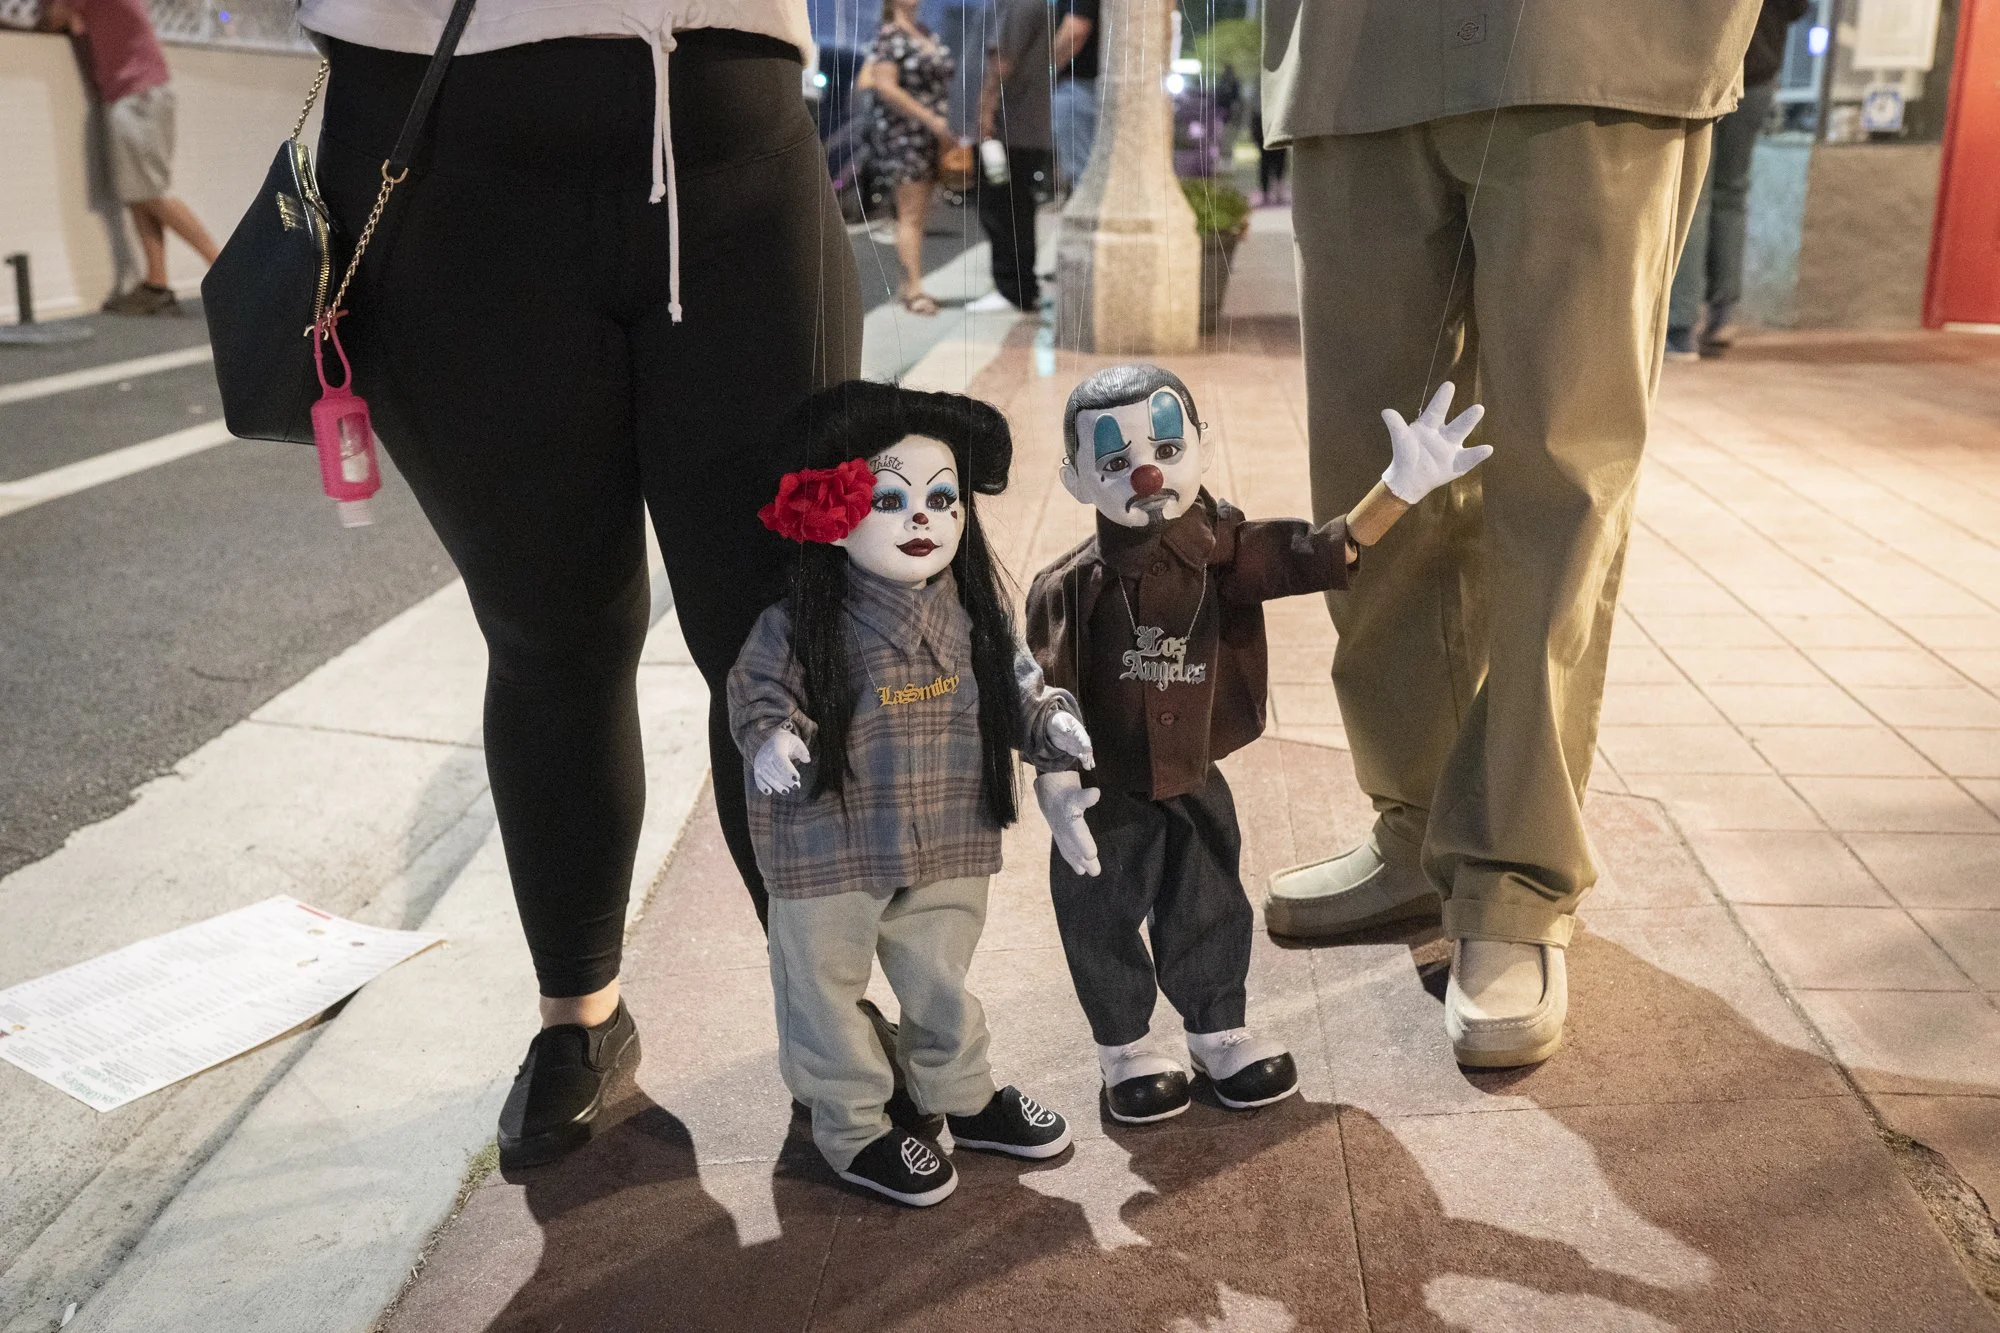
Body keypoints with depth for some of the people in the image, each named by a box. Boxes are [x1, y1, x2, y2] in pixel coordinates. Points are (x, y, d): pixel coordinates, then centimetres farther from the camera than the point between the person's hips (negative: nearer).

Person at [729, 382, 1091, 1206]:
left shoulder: (973, 616, -3)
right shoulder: (800, 629, -17)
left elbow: (1014, 687, 10)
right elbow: (756, 693, -6)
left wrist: (1051, 722, -8)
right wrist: (772, 740, -26)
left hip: (945, 847, 4)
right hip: (829, 855, -4)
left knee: (940, 981, 23)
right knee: (828, 991, 11)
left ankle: (962, 1096, 45)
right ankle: (854, 1131, 31)